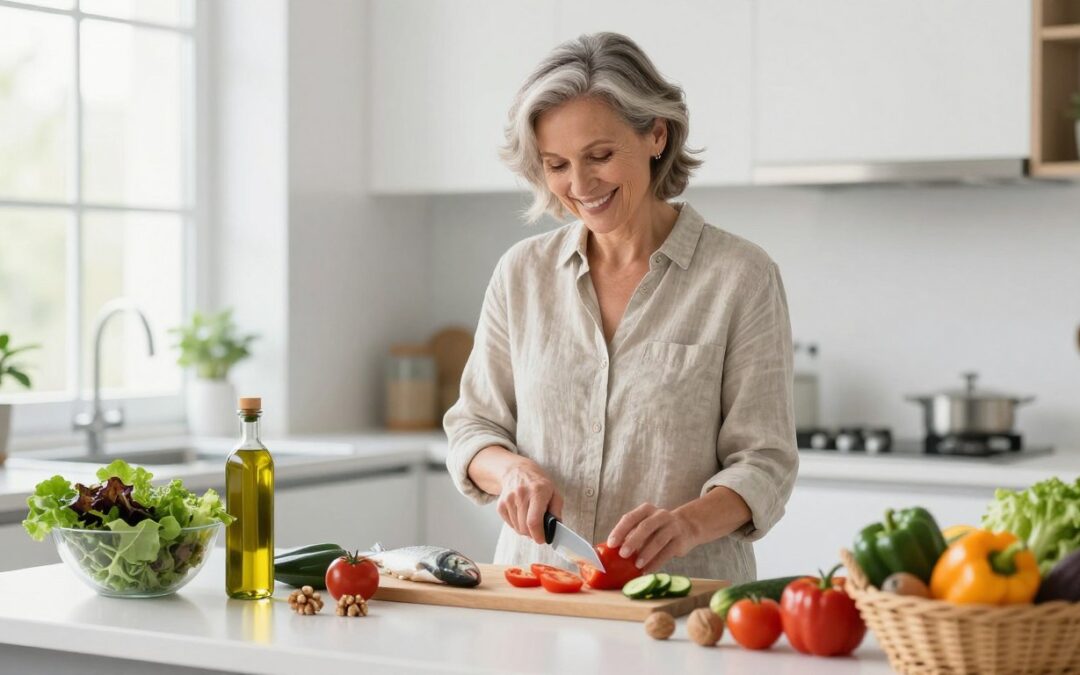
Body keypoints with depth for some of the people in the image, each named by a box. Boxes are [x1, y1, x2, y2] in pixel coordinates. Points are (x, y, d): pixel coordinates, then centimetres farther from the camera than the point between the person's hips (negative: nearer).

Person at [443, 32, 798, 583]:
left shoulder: (741, 277, -1)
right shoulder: (521, 272, 10)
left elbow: (763, 461, -3)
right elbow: (472, 428, 14)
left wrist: (687, 523, -22)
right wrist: (511, 469, -9)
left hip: (682, 597, -3)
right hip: (533, 592, 3)